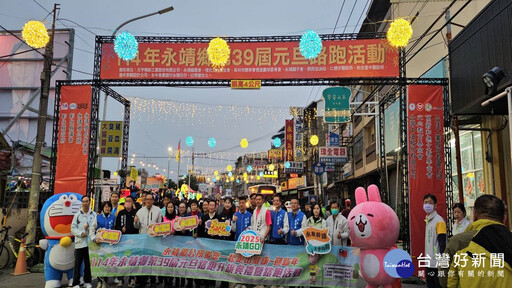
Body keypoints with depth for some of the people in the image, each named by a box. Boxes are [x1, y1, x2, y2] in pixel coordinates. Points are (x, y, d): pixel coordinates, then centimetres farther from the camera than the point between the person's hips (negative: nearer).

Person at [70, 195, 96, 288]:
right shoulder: (77, 215, 6)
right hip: (79, 242, -1)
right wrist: (81, 233, -12)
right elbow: (73, 228, 1)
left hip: (90, 242, 1)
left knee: (88, 263, 8)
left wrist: (88, 228, -11)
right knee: (77, 264, 0)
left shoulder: (94, 214, 8)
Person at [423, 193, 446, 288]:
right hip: (429, 262, 8)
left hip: (437, 263, -8)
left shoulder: (439, 220, -12)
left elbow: (442, 243, -15)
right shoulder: (427, 220, 13)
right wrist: (426, 258, 17)